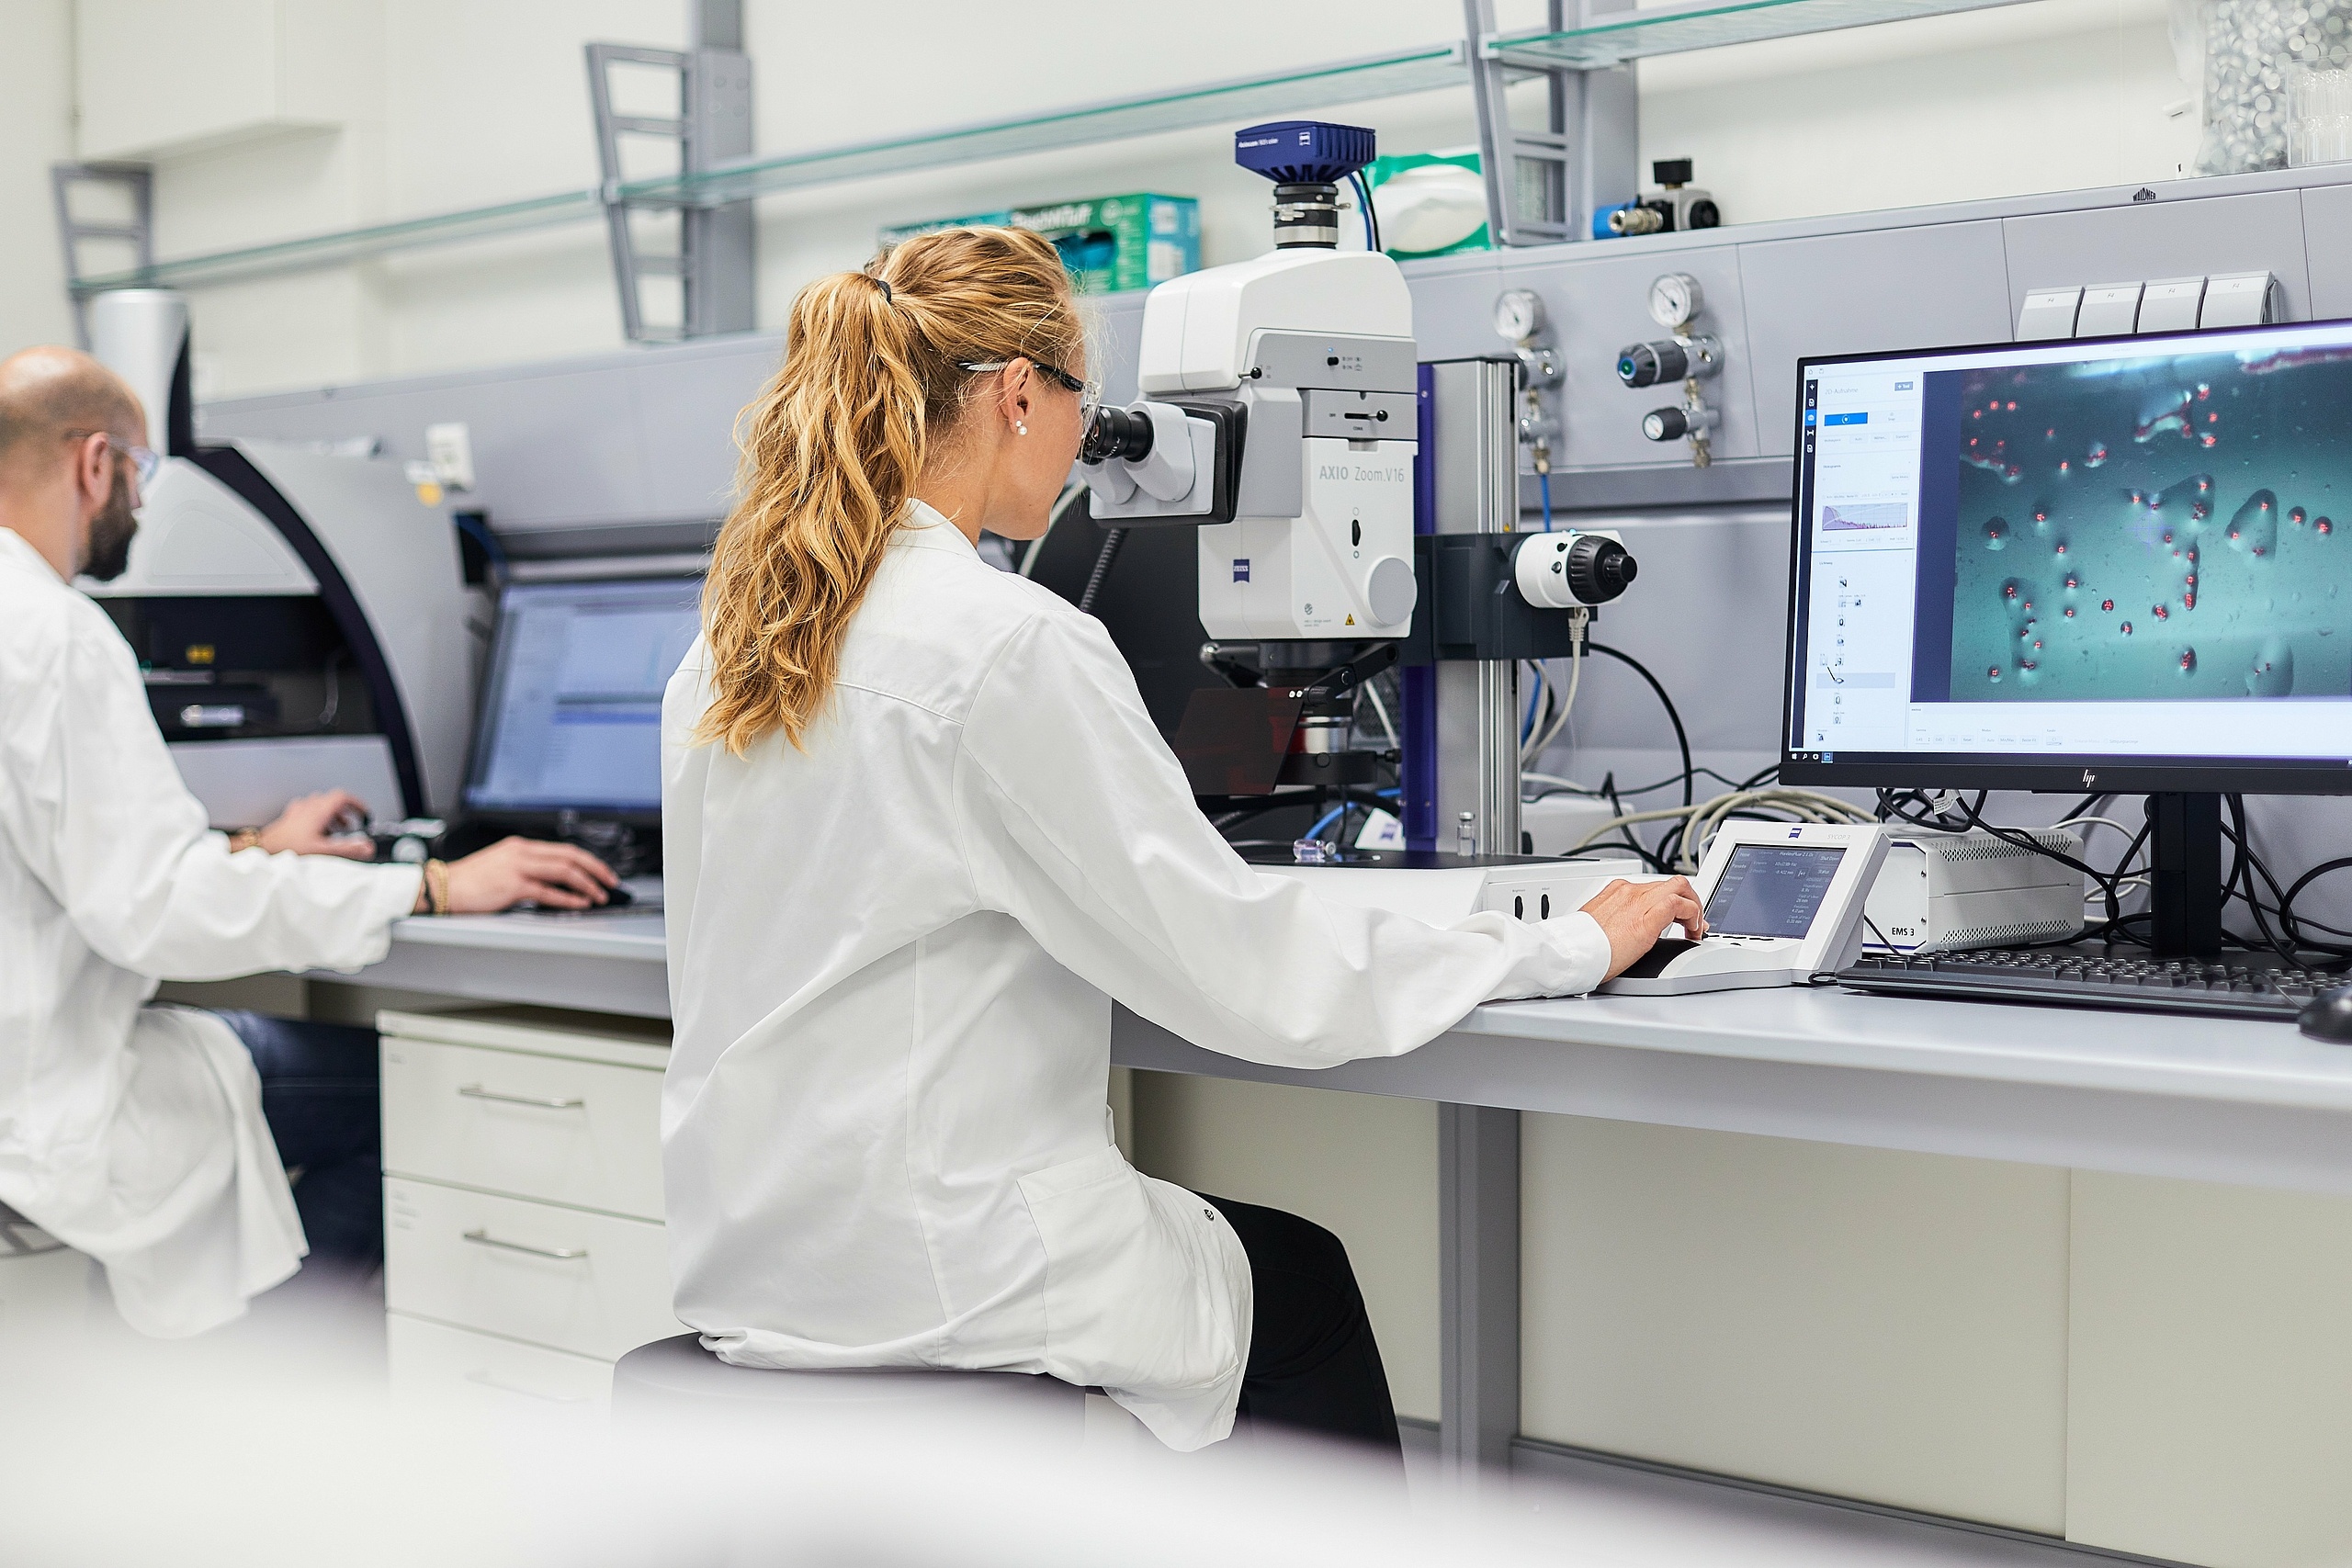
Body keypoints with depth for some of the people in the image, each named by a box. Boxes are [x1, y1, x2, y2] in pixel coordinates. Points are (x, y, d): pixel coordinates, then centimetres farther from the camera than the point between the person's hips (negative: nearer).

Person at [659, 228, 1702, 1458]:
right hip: (927, 1273, -7)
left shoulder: (728, 649, 4)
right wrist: (1570, 947, -6)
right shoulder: (1013, 647, -20)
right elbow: (1248, 970, -18)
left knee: (1286, 1259, 25)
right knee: (1308, 1285, 21)